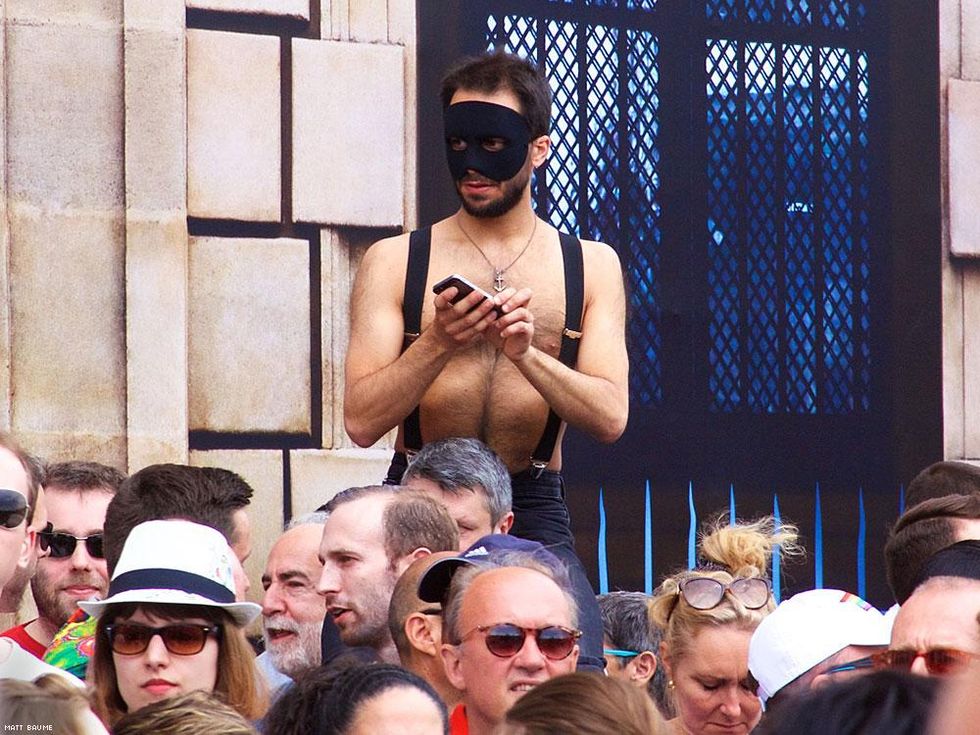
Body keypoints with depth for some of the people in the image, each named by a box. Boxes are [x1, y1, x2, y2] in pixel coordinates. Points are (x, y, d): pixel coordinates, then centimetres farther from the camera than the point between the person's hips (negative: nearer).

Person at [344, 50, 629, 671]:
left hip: (533, 511, 0)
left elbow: (610, 417, -2)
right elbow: (362, 421, -3)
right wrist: (438, 343, -18)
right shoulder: (395, 263, 5)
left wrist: (527, 353, -17)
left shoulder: (592, 266, 9)